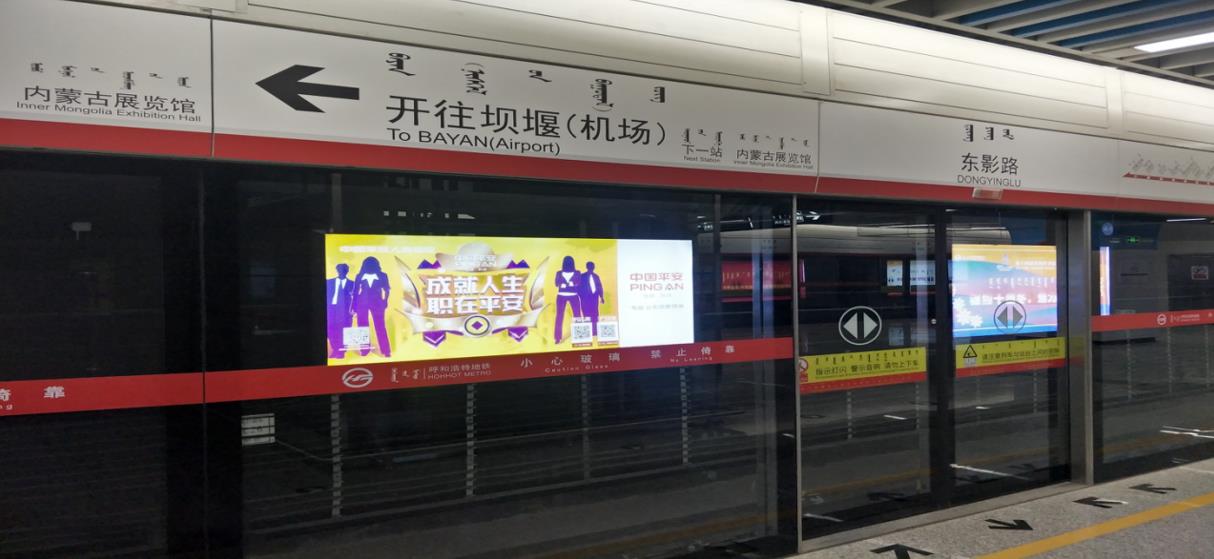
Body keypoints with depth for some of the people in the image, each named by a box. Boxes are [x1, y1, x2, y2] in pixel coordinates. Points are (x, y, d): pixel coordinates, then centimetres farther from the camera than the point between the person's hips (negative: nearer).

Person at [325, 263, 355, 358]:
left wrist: (353, 309, -10)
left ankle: (341, 352, 2)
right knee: (331, 330, -3)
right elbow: (325, 295, 11)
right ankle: (335, 350, 9)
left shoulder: (352, 283, 9)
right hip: (331, 308, 2)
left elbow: (355, 297, 2)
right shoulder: (329, 282, 16)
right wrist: (325, 307, -2)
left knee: (342, 331, -4)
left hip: (344, 309, -2)